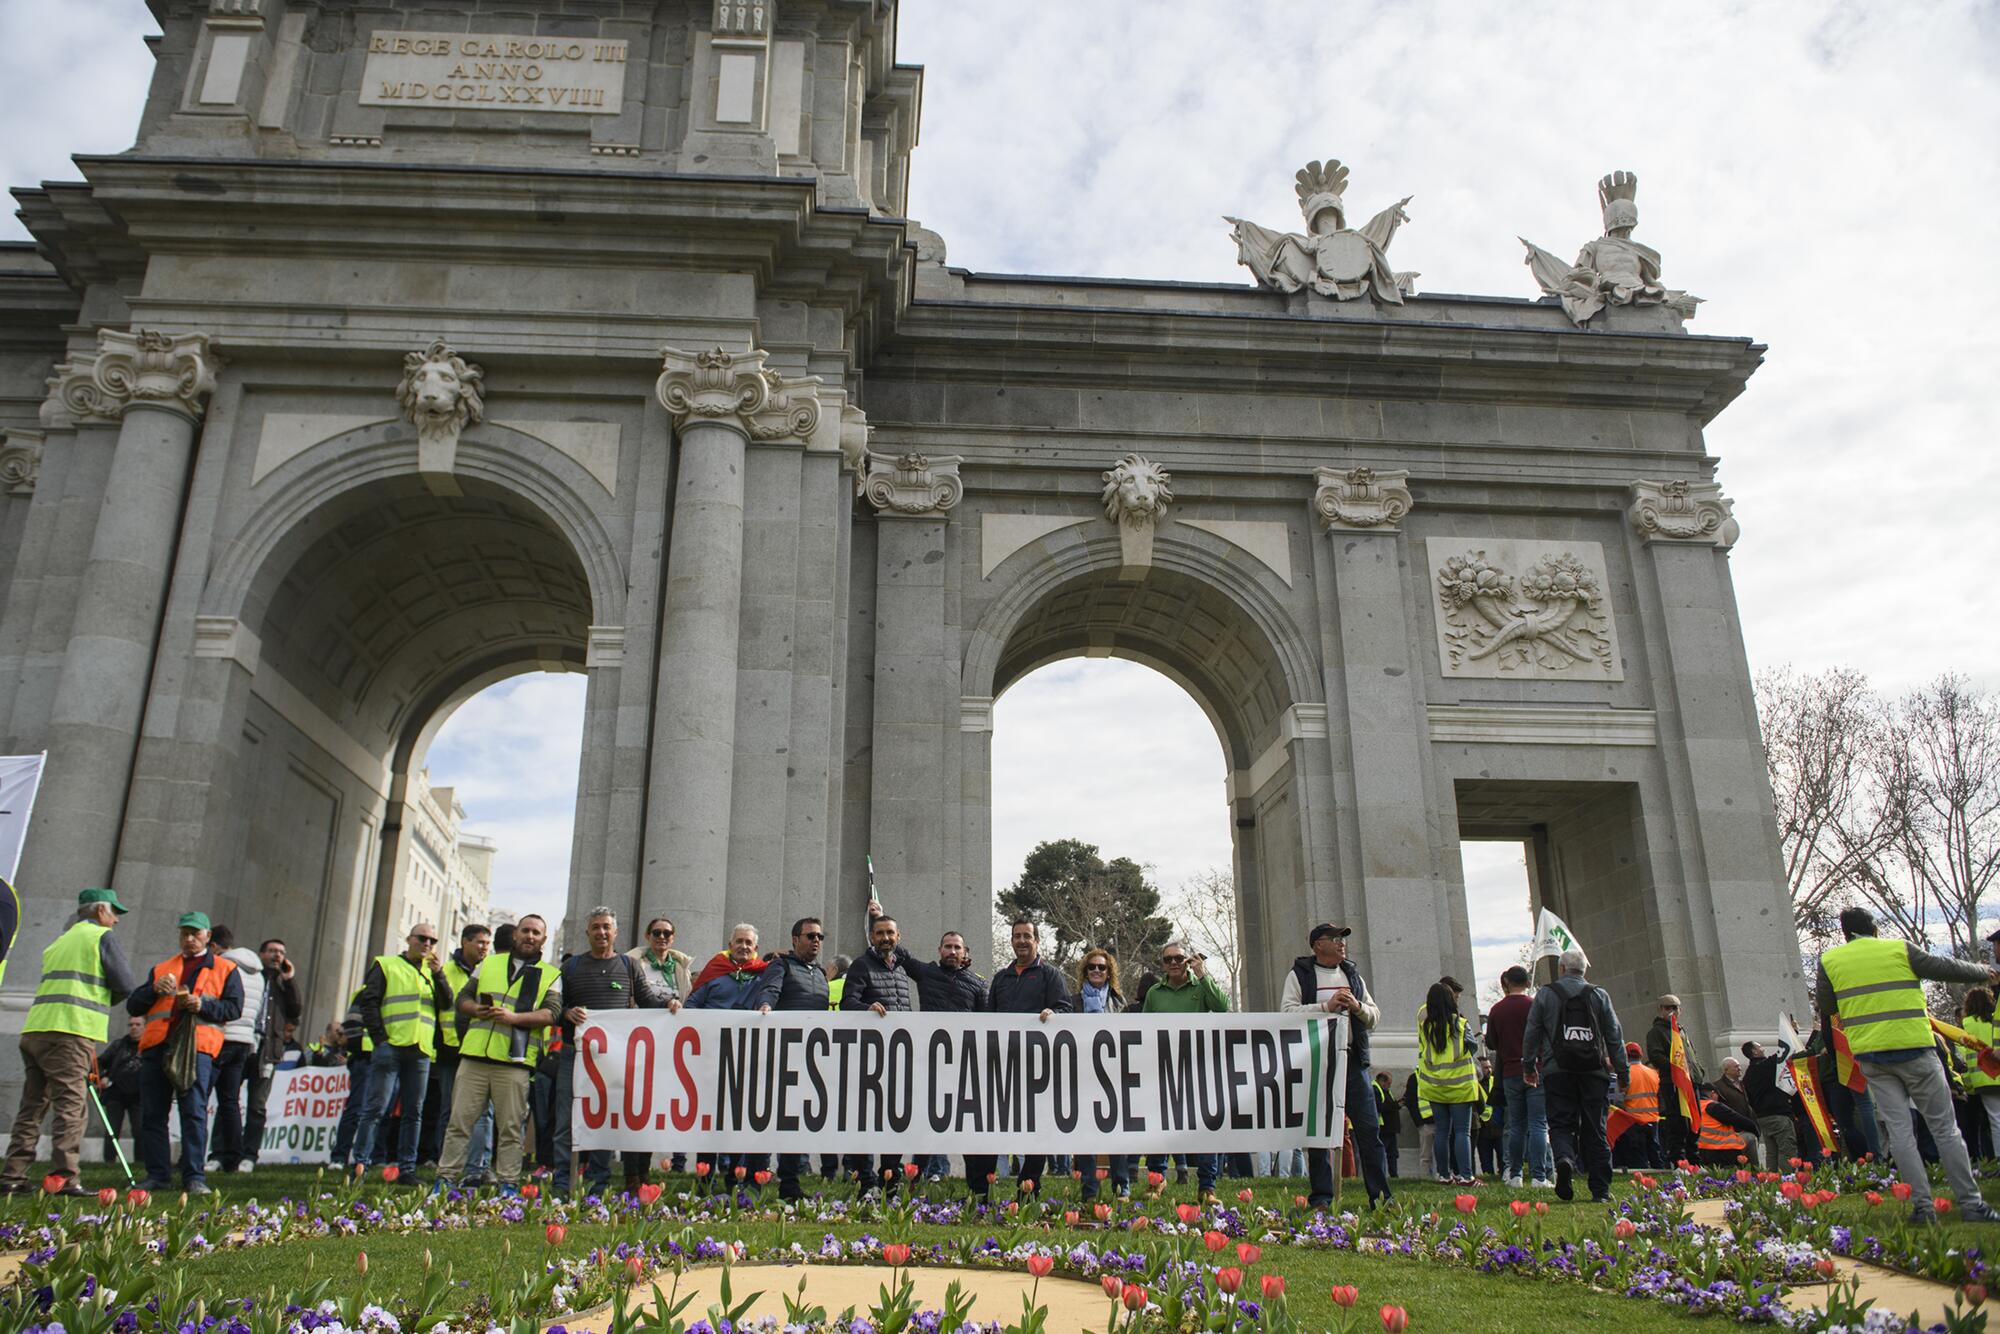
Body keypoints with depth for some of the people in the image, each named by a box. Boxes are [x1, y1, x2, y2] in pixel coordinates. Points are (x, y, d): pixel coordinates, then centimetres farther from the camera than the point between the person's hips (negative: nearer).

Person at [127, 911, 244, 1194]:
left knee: (194, 1112, -10)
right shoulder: (162, 968, 25)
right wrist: (155, 989, -2)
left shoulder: (225, 969, 15)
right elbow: (133, 1005, 18)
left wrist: (204, 1005, -11)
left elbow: (234, 1007, 6)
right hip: (156, 1045, 4)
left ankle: (194, 1177, -10)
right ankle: (158, 1175, 12)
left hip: (197, 1046, -4)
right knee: (152, 1114, 3)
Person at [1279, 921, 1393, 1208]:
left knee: (1370, 1128, 0)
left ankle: (1380, 1195, 6)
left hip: (1352, 1060, 4)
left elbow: (1374, 1016, 16)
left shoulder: (1353, 975, 18)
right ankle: (1321, 1198, 6)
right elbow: (1288, 1012, -10)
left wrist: (1357, 1006, -5)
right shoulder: (1299, 975, 4)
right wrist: (1327, 1006, -14)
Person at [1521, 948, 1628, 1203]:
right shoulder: (1599, 995, 7)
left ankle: (1565, 1159, -27)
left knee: (1561, 1124, 3)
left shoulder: (1545, 994, 4)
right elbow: (1614, 1036, 8)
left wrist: (1528, 1065, 14)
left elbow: (1532, 1032, 5)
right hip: (1594, 1071, 1)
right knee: (1595, 1129, 6)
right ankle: (1601, 1189, 5)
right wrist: (1623, 1072, 14)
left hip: (1557, 1070, -1)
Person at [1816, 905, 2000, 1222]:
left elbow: (1825, 1007, 13)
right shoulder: (1900, 949, 1)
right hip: (1913, 1049, -2)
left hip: (1870, 1057, 2)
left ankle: (1923, 1206, 1)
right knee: (1944, 1128, 6)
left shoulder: (1830, 961, 6)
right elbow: (1946, 968, 12)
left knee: (1899, 1131, 4)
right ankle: (1971, 1204, 7)